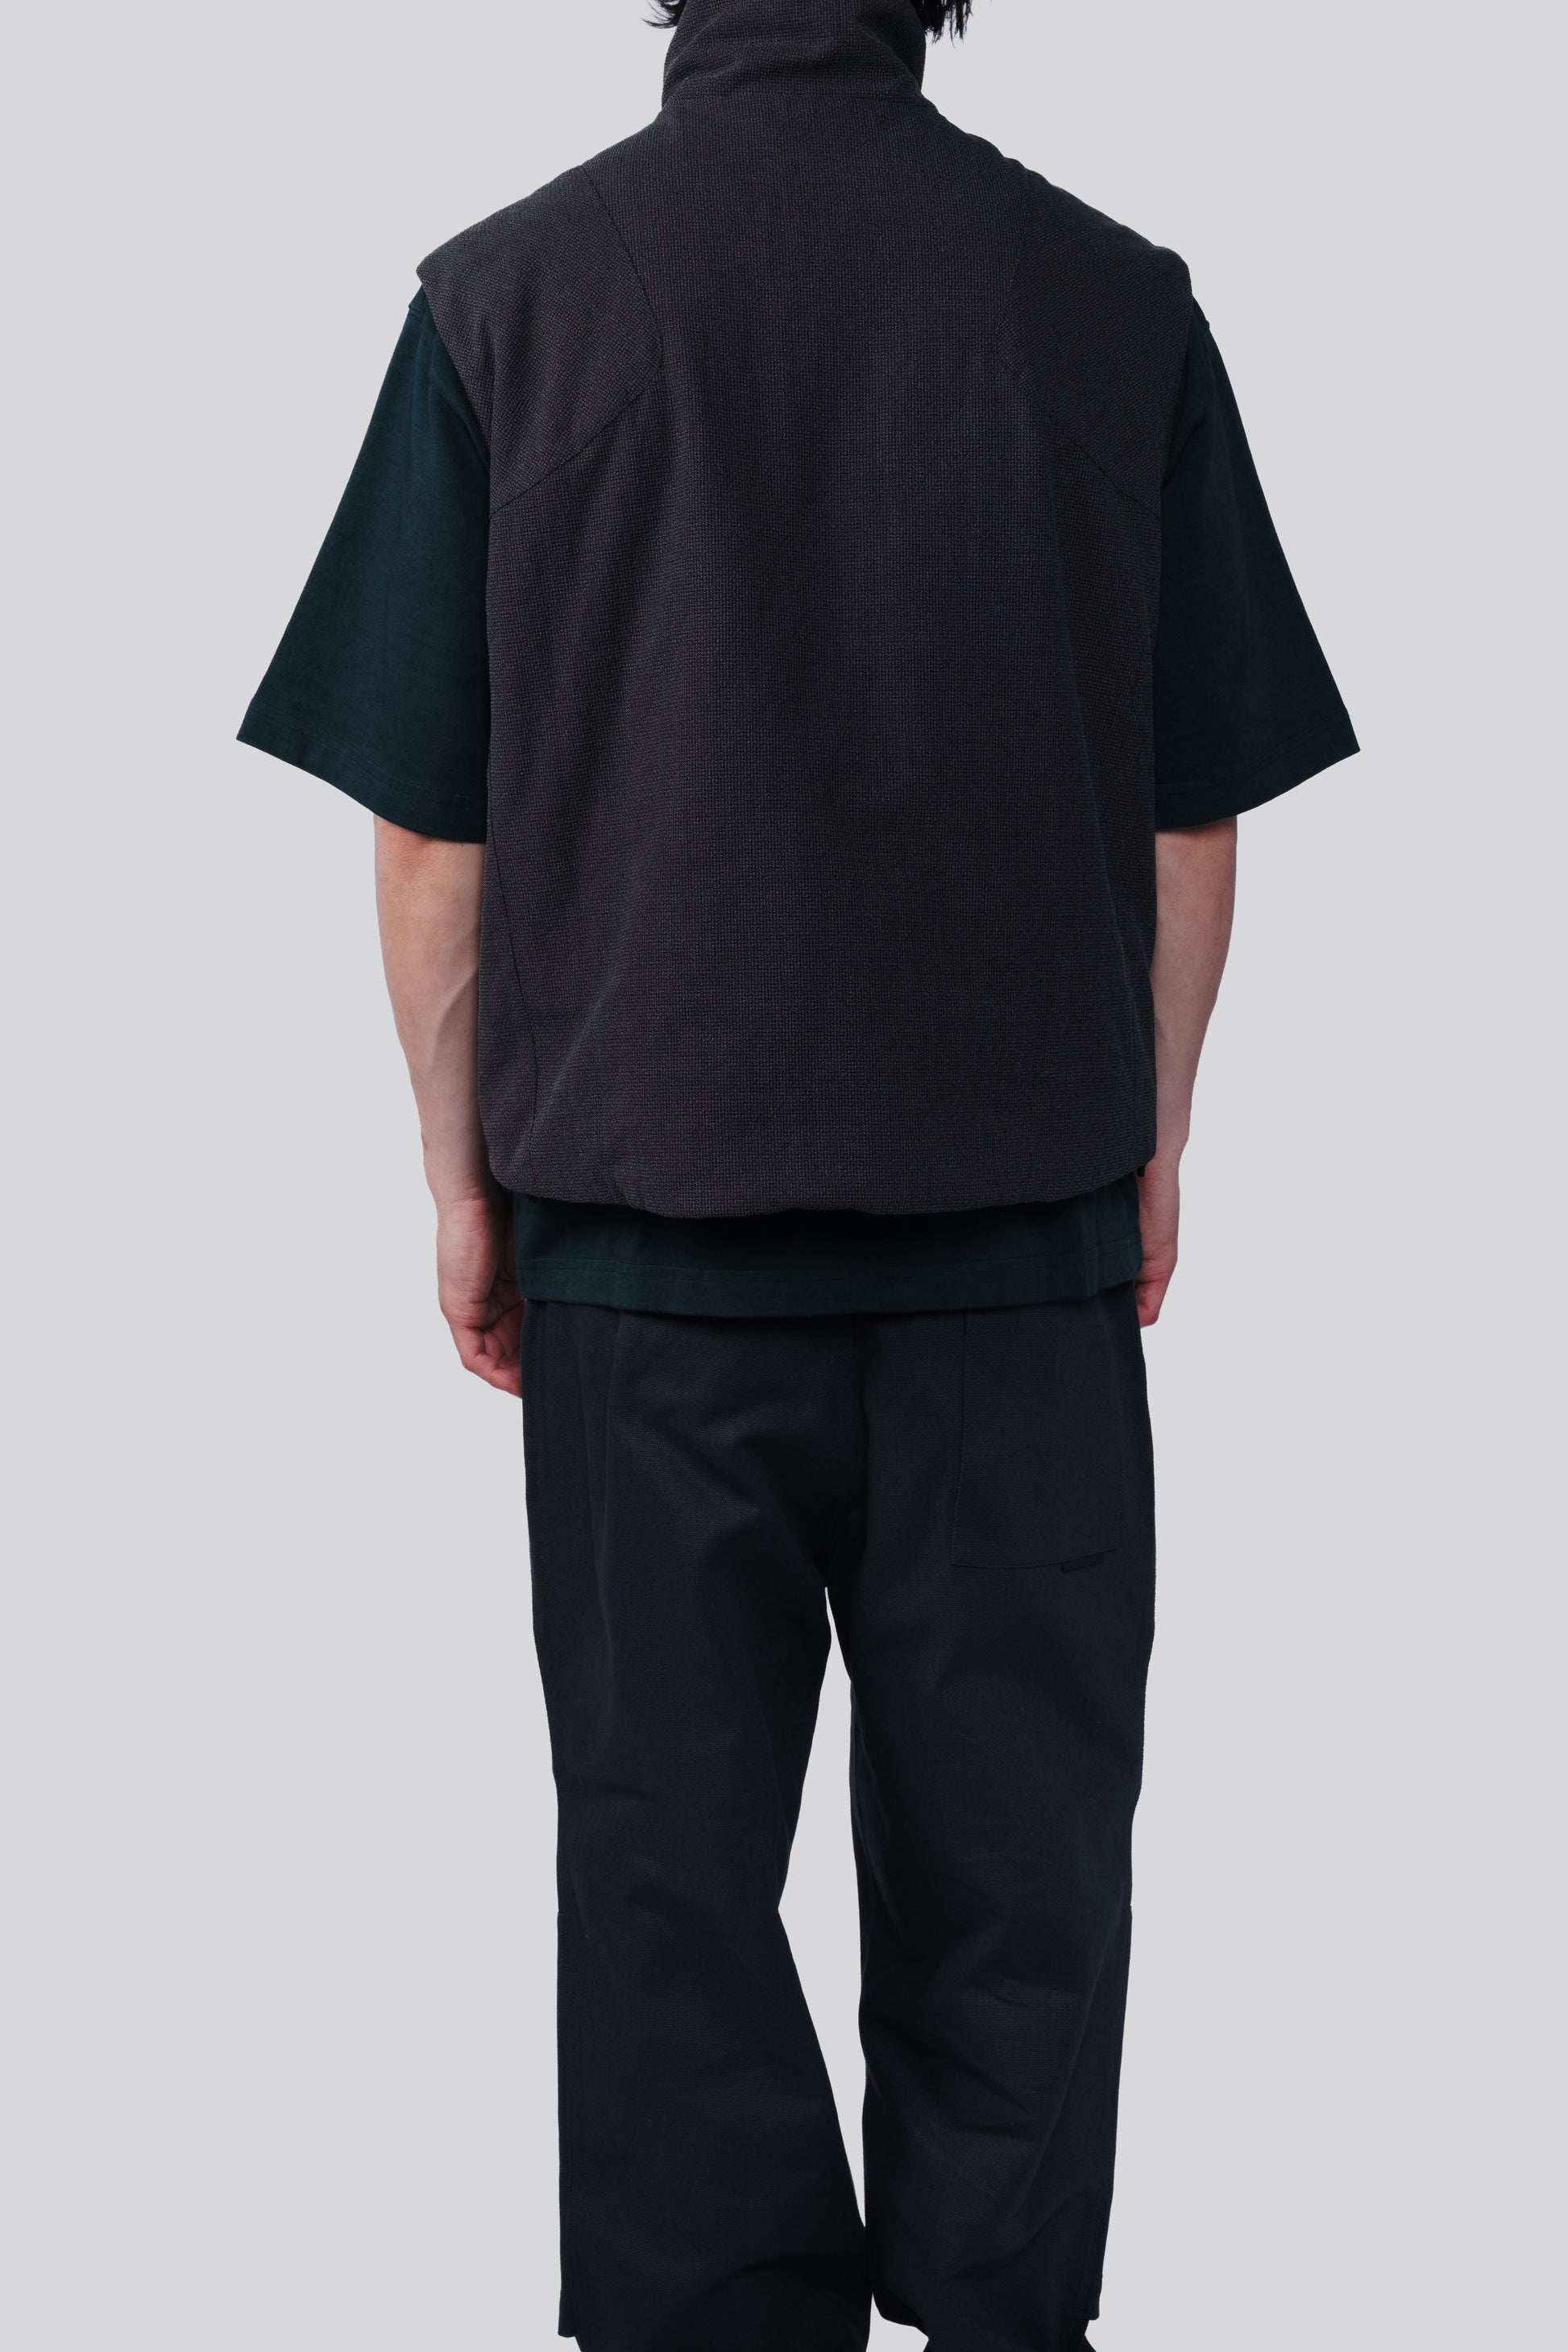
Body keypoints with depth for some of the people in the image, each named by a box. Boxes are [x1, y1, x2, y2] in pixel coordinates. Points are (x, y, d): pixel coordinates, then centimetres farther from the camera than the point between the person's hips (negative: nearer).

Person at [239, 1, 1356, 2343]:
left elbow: (430, 822, -2)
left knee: (671, 1844, 10)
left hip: (643, 1209, 0)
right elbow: (1194, 810, 3)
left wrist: (461, 1173, 7)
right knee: (1008, 1839, 11)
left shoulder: (505, 295, -3)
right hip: (1024, 1210, 1)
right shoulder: (1120, 302, -1)